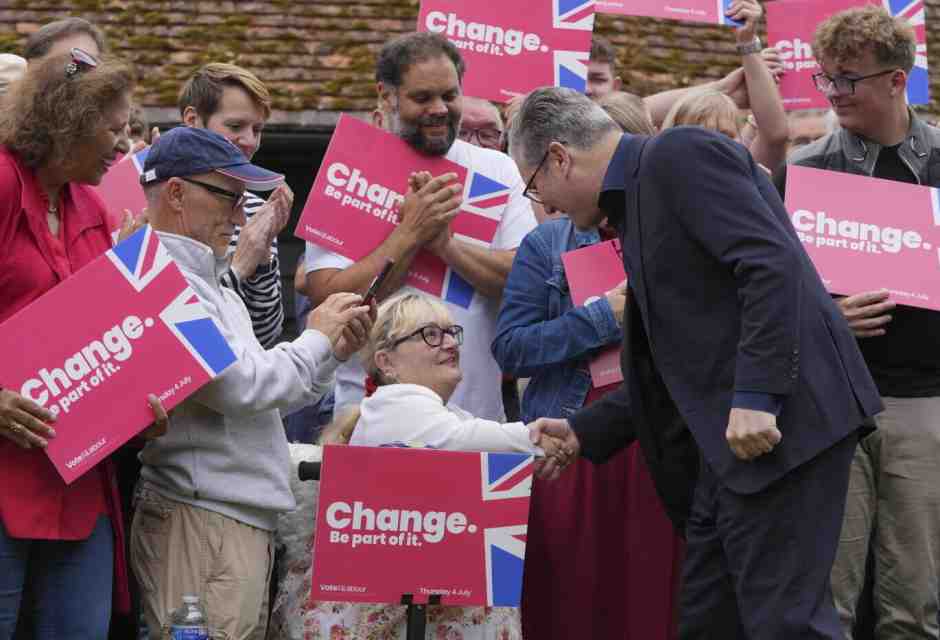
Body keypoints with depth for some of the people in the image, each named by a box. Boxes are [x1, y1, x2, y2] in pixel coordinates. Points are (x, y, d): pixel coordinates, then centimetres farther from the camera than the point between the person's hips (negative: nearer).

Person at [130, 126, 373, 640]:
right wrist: (316, 341, -4)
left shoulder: (205, 284, 20)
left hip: (243, 515, 10)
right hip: (200, 520, -10)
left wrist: (332, 353, 11)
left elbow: (260, 399, 24)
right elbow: (239, 385, -20)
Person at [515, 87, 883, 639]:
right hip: (730, 439, 10)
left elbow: (773, 262, -19)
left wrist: (755, 396, -24)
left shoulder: (680, 154, -7)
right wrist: (584, 433, 20)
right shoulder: (637, 198, 22)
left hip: (778, 422, -10)